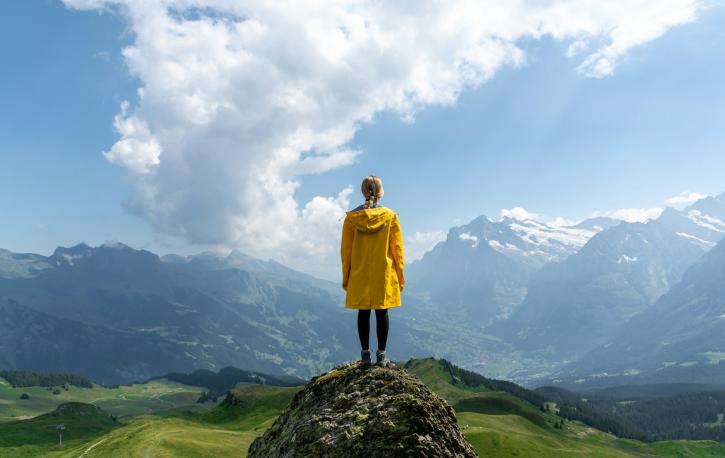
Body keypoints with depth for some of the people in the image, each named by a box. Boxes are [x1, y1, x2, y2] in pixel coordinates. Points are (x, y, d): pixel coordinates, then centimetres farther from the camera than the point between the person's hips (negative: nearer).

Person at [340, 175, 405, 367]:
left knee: (363, 313, 8)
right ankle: (381, 355, 7)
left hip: (359, 275, 1)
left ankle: (365, 354, 11)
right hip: (384, 274, -1)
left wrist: (345, 276, 11)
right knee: (382, 313, 5)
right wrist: (400, 275, 8)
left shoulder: (351, 217, -2)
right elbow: (397, 249, -1)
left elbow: (345, 250, 2)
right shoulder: (390, 216, -5)